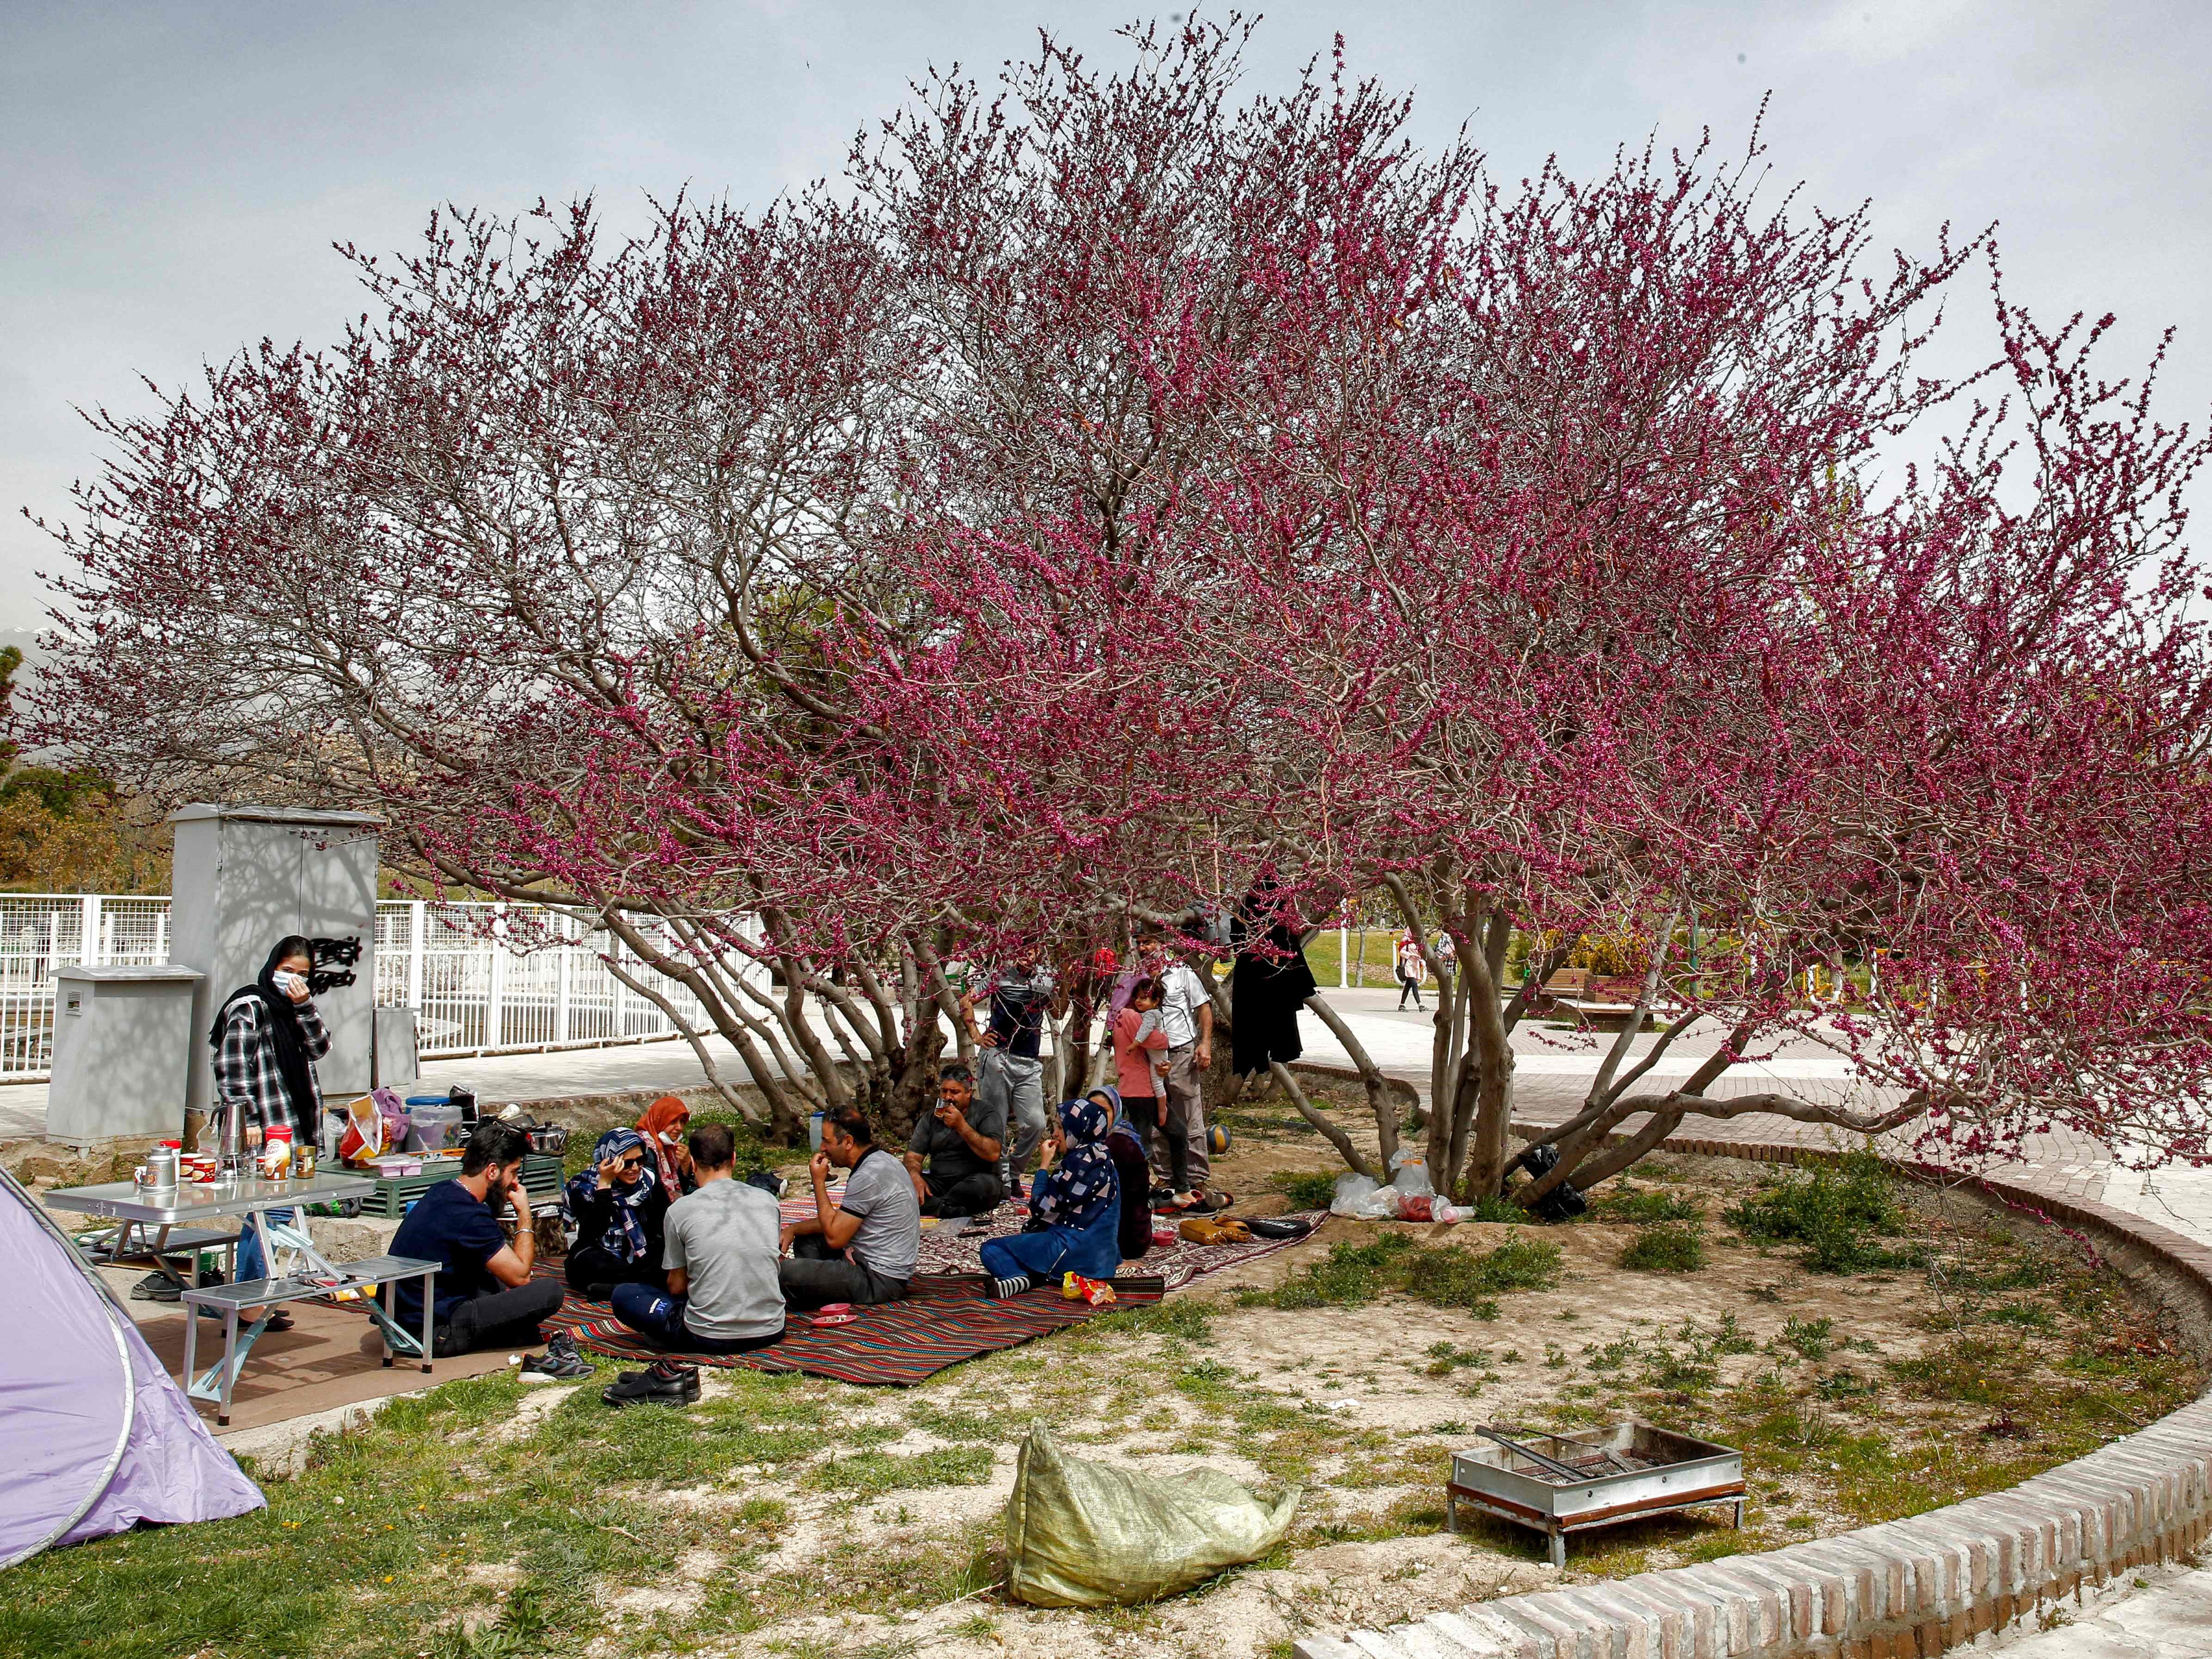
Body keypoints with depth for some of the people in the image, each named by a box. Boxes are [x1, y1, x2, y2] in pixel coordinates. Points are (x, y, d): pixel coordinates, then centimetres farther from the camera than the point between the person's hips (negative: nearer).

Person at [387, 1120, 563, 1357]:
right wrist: (524, 1213, -2)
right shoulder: (469, 1215, -20)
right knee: (550, 1291, -14)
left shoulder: (442, 1192, 9)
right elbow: (520, 1275, -11)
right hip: (431, 1335, -10)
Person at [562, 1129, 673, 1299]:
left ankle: (609, 1288, -33)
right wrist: (605, 1184, -26)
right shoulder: (584, 1186, -9)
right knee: (586, 1260, -36)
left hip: (644, 1259, 3)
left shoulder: (649, 1180, 0)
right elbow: (592, 1233, -23)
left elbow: (667, 1222, -3)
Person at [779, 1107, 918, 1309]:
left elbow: (834, 1237, -18)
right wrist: (793, 1229, 9)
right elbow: (838, 1220, 21)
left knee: (781, 1272, -23)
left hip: (879, 1280, -11)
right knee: (804, 1237, 22)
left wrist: (819, 1182, -9)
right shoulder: (879, 1161, 12)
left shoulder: (868, 1176, -21)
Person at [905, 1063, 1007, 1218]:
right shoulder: (930, 1119, 14)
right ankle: (955, 1213, -34)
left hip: (972, 1183, -4)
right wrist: (915, 1176, -17)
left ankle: (931, 1207, -27)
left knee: (985, 1183, -37)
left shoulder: (986, 1115, 0)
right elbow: (913, 1157, 6)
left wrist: (962, 1126, -19)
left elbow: (993, 1154, -16)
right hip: (938, 1182, 4)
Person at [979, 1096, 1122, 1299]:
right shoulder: (1101, 1158, 13)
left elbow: (1040, 1208, -13)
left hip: (1074, 1248, -10)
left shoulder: (1081, 1160, -16)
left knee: (990, 1249, -7)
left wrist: (1045, 1164, -4)